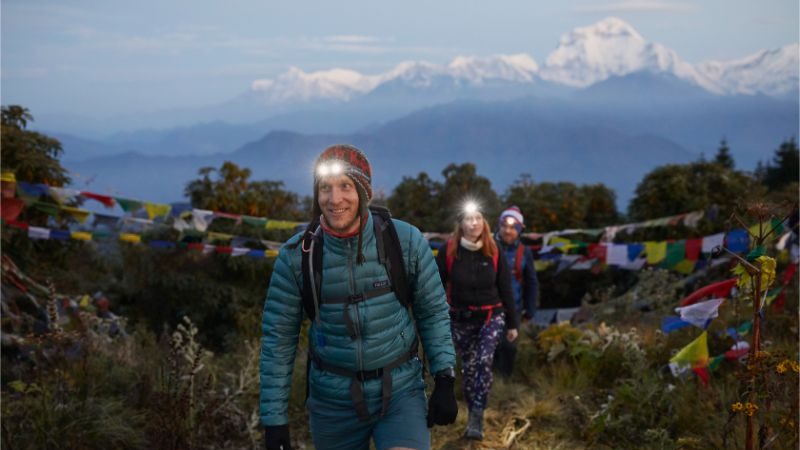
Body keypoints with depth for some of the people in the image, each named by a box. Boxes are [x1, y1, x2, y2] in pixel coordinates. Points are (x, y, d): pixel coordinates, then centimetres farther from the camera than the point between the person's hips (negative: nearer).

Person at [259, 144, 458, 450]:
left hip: (401, 391, -1)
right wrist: (274, 419, -5)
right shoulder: (297, 255, -9)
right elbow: (278, 340, -3)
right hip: (334, 401, 1)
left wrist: (444, 381, -3)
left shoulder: (406, 241, -9)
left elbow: (433, 312, 3)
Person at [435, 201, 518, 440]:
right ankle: (473, 417, 17)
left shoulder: (493, 252, -5)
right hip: (460, 318, 0)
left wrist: (512, 324, 5)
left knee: (484, 361, -18)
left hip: (491, 315, 0)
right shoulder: (448, 251, -9)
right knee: (468, 367, 4)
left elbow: (505, 289, 2)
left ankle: (477, 418, -15)